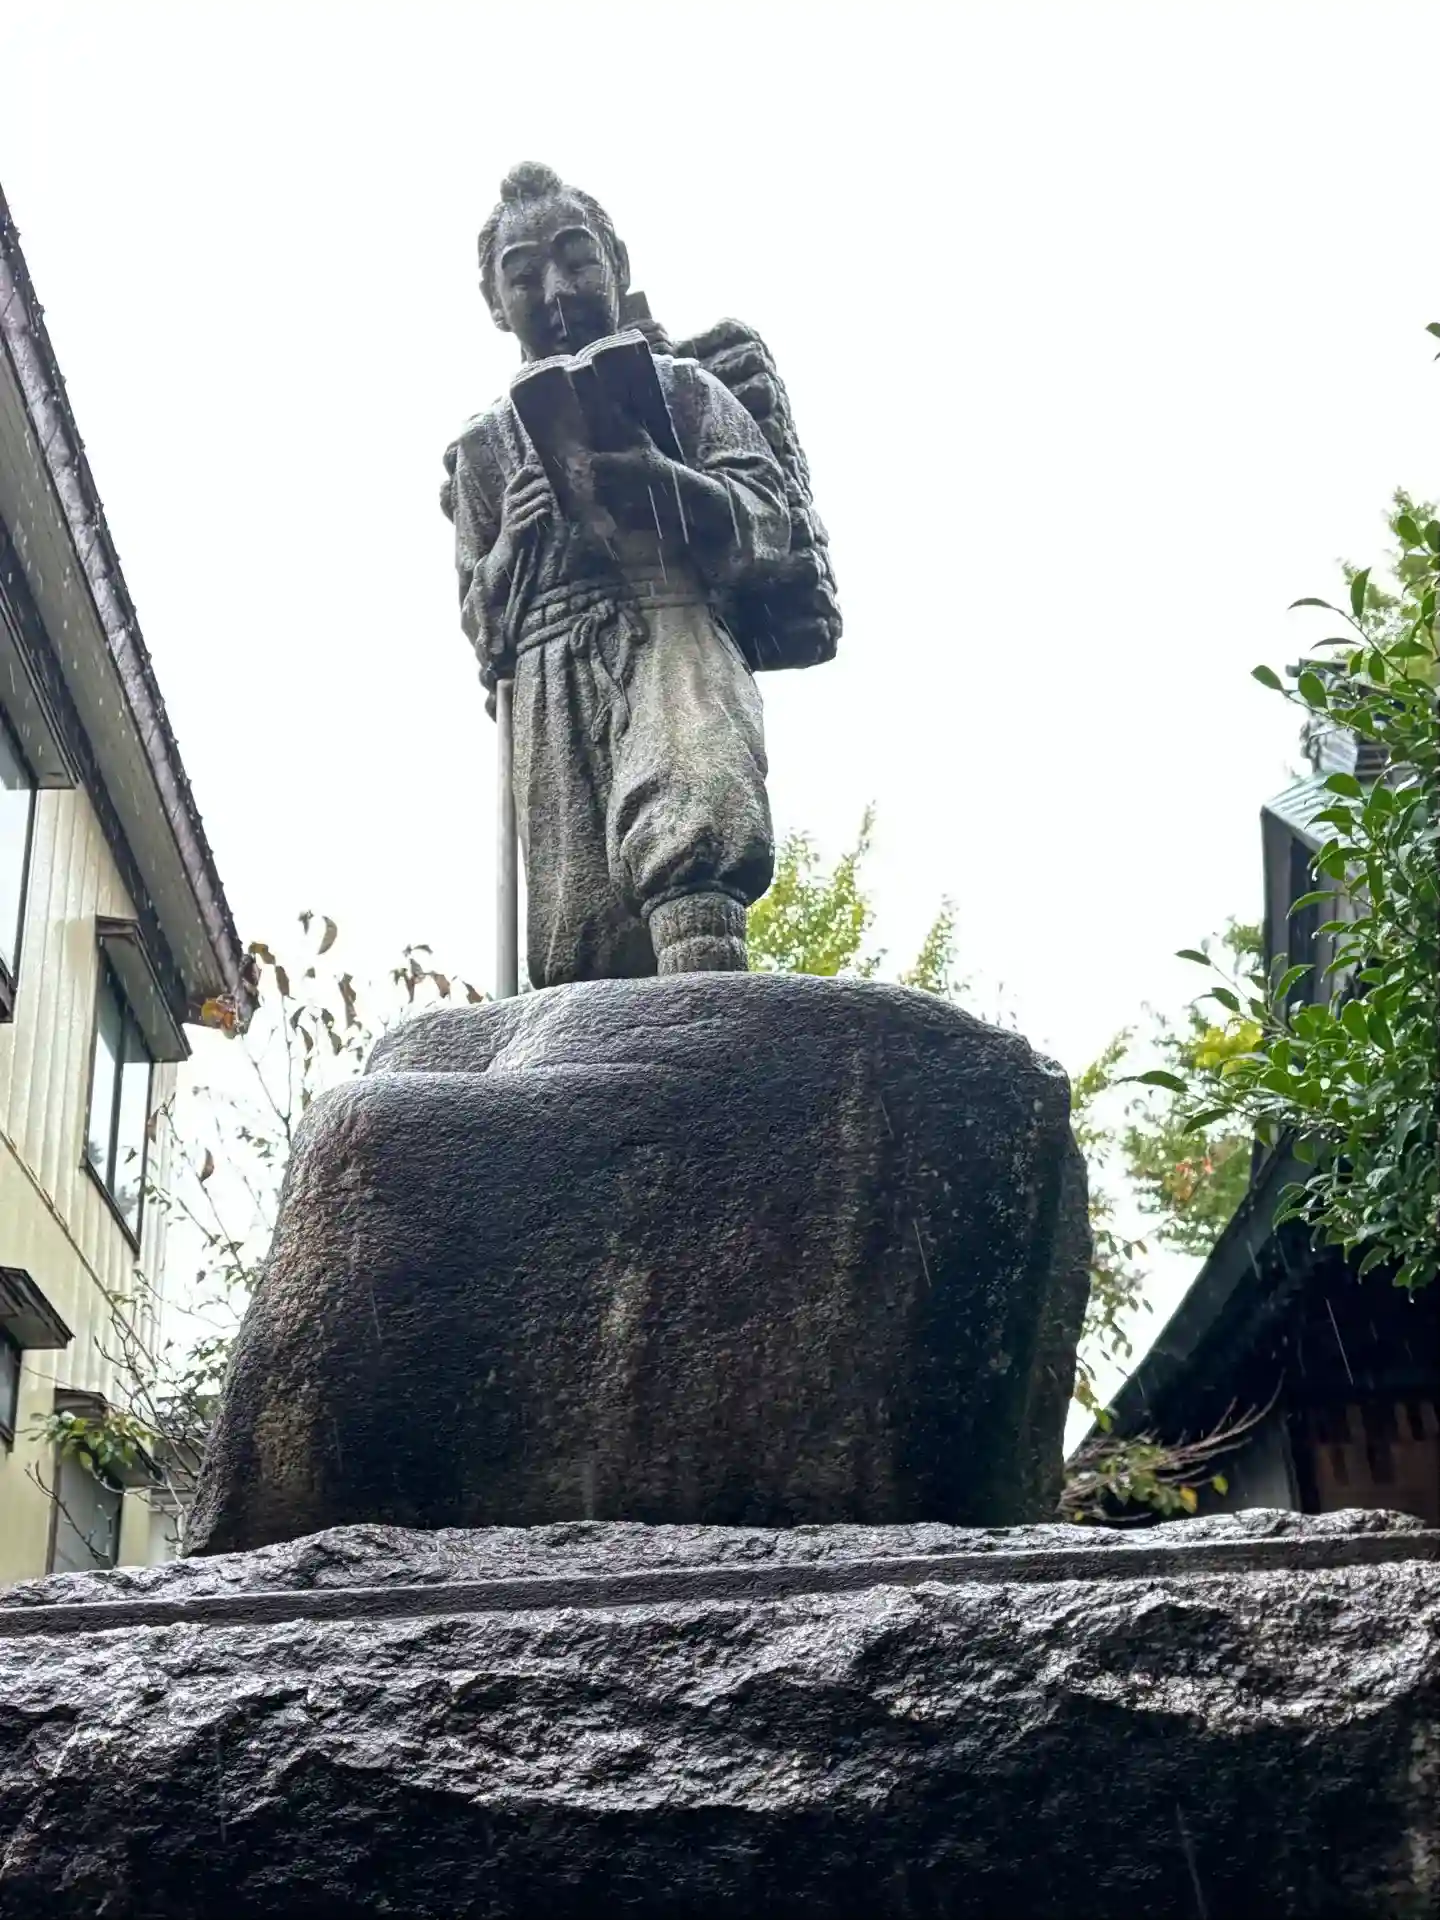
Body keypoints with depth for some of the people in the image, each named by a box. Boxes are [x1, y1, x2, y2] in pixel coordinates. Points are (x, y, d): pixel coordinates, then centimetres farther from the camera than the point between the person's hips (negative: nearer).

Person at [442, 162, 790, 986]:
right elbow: (481, 625, 24)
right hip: (554, 675, 3)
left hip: (676, 630, -3)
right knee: (577, 926, -19)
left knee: (691, 812, -37)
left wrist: (661, 480, -11)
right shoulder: (486, 446, 27)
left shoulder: (681, 387, 22)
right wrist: (511, 545, 1)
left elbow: (767, 521, 9)